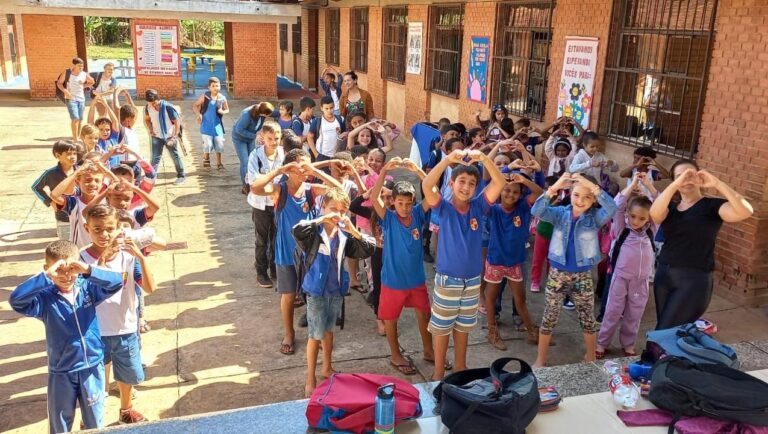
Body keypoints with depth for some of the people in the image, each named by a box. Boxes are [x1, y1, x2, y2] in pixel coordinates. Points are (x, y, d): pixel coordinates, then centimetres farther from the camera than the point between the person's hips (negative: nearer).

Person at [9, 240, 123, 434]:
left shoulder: (88, 288, -8)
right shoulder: (45, 298, -13)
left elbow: (117, 282, -20)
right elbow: (15, 299, -29)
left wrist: (89, 271, -33)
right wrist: (45, 276, -34)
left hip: (92, 367, 1)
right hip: (61, 372, -1)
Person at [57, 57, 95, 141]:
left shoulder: (84, 74, 1)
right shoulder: (66, 73, -7)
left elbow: (92, 82, 19)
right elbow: (59, 83, 0)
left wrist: (84, 86, 1)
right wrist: (65, 91, -17)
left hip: (81, 99, 4)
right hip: (71, 99, -4)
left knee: (80, 119, 10)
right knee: (75, 118, -15)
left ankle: (78, 137, 26)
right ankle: (75, 139, -11)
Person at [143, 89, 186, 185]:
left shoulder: (167, 107, -21)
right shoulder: (148, 107, -8)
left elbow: (177, 122, -16)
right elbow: (146, 120, 12)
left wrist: (174, 137, -17)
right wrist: (150, 131, -2)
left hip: (169, 136, -3)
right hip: (157, 137, 3)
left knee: (175, 156, 8)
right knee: (155, 158, 2)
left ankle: (181, 176, 20)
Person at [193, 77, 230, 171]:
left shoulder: (222, 98, -3)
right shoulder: (205, 96, -8)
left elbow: (227, 109, 10)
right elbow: (195, 106, -1)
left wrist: (223, 112, -13)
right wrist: (199, 114, -18)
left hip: (217, 125, 2)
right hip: (207, 125, -2)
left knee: (219, 144, 2)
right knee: (208, 144, -5)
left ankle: (219, 163, 18)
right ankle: (206, 159, 23)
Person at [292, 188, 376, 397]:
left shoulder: (344, 234, -3)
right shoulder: (314, 232, -15)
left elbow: (368, 250, -8)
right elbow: (297, 231, -36)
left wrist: (353, 230, -20)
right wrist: (321, 219, -33)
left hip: (336, 291, 5)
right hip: (316, 291, -4)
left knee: (329, 330, 21)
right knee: (315, 335, 3)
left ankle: (327, 368, 40)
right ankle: (310, 380, 16)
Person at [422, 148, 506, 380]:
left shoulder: (478, 206, -4)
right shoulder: (444, 207, -11)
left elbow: (500, 183, -16)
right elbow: (427, 186, -29)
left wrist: (483, 158, -30)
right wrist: (449, 159, -39)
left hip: (473, 279, 3)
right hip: (447, 279, -3)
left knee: (463, 326, 20)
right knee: (441, 327, 10)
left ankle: (460, 367, 37)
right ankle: (439, 372, 25)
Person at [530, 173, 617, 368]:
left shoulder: (595, 217, -5)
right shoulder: (560, 213, -4)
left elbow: (612, 208, -26)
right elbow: (536, 211, -21)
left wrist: (592, 185, -32)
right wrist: (554, 187, -31)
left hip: (583, 276, 0)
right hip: (557, 273, 0)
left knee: (588, 319, 14)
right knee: (549, 318, 8)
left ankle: (591, 358, 34)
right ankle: (540, 359, 21)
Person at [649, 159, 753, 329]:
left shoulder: (712, 206, -2)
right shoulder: (670, 207, 8)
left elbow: (746, 211, -21)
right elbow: (655, 214, -16)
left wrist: (718, 184, -23)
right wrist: (676, 184, -22)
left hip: (694, 279, -5)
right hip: (663, 274, 5)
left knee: (666, 333, -8)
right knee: (663, 330, 13)